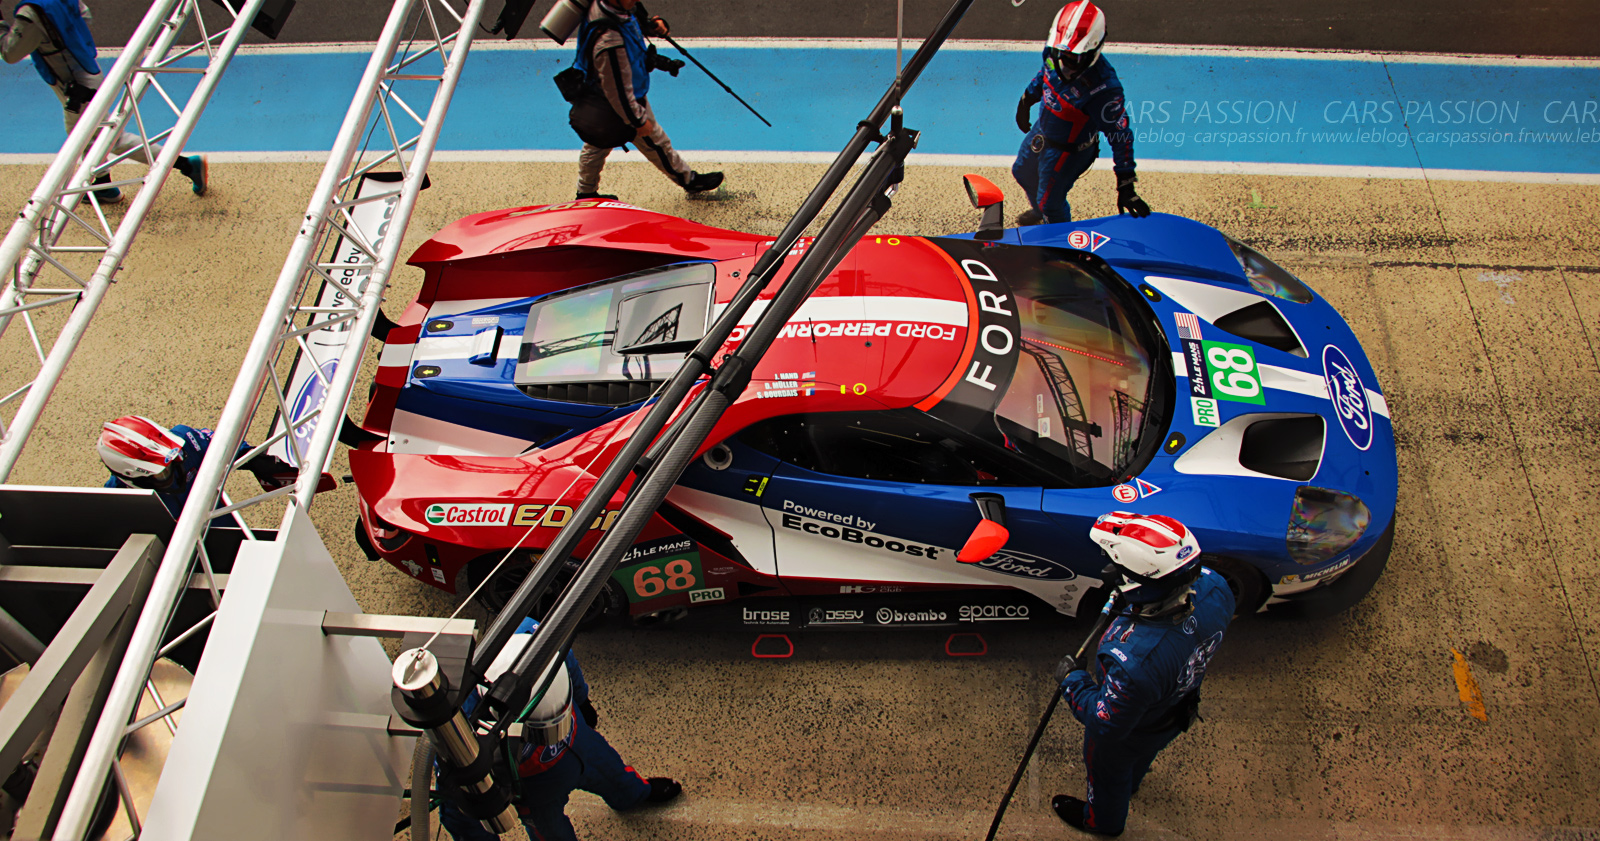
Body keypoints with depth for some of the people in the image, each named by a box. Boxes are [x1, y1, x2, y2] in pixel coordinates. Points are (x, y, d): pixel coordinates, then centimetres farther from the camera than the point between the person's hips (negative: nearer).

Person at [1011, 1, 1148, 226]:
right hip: (1041, 132, 7)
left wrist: (1126, 186, -29)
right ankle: (1039, 210, 65)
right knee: (1023, 173, 32)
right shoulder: (1057, 56, -22)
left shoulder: (1103, 88, -40)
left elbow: (1120, 135, -31)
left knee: (1050, 203, 12)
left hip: (1068, 151, -7)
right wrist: (1026, 101, 21)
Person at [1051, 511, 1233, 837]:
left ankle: (1103, 821, 62)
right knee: (1140, 758, 40)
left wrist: (1071, 679, -17)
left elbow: (1106, 723, -33)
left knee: (1108, 773, 30)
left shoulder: (1133, 660, -52)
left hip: (1130, 734, -6)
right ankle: (1131, 782, 73)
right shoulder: (1213, 588, -33)